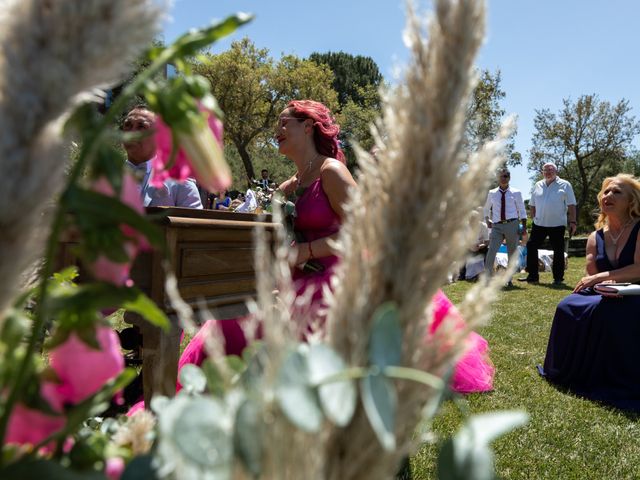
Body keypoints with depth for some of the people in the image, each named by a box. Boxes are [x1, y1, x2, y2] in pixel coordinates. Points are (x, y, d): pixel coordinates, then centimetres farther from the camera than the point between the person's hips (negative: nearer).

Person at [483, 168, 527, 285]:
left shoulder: (516, 193, 2)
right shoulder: (491, 193, 6)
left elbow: (522, 211, 6)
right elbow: (486, 208, 23)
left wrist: (524, 228, 2)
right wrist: (488, 220, 13)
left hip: (512, 225, 0)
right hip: (497, 226, 0)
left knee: (512, 253, 8)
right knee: (491, 252, -12)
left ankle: (509, 279, 21)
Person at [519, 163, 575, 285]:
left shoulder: (565, 185, -1)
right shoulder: (538, 186, 10)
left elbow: (571, 205, -3)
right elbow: (532, 204, 17)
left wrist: (572, 222, -8)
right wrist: (534, 217, 8)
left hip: (557, 224, -4)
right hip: (539, 224, 4)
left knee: (558, 251, 3)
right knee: (531, 247, 1)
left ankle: (558, 278, 13)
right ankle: (532, 276, 11)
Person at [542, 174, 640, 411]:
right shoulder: (595, 238, 9)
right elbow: (592, 279, 7)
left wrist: (601, 277, -19)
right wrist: (608, 284, -16)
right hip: (608, 296, 5)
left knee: (604, 310, -35)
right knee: (569, 307, -21)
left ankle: (618, 382, -16)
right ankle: (578, 370, -4)